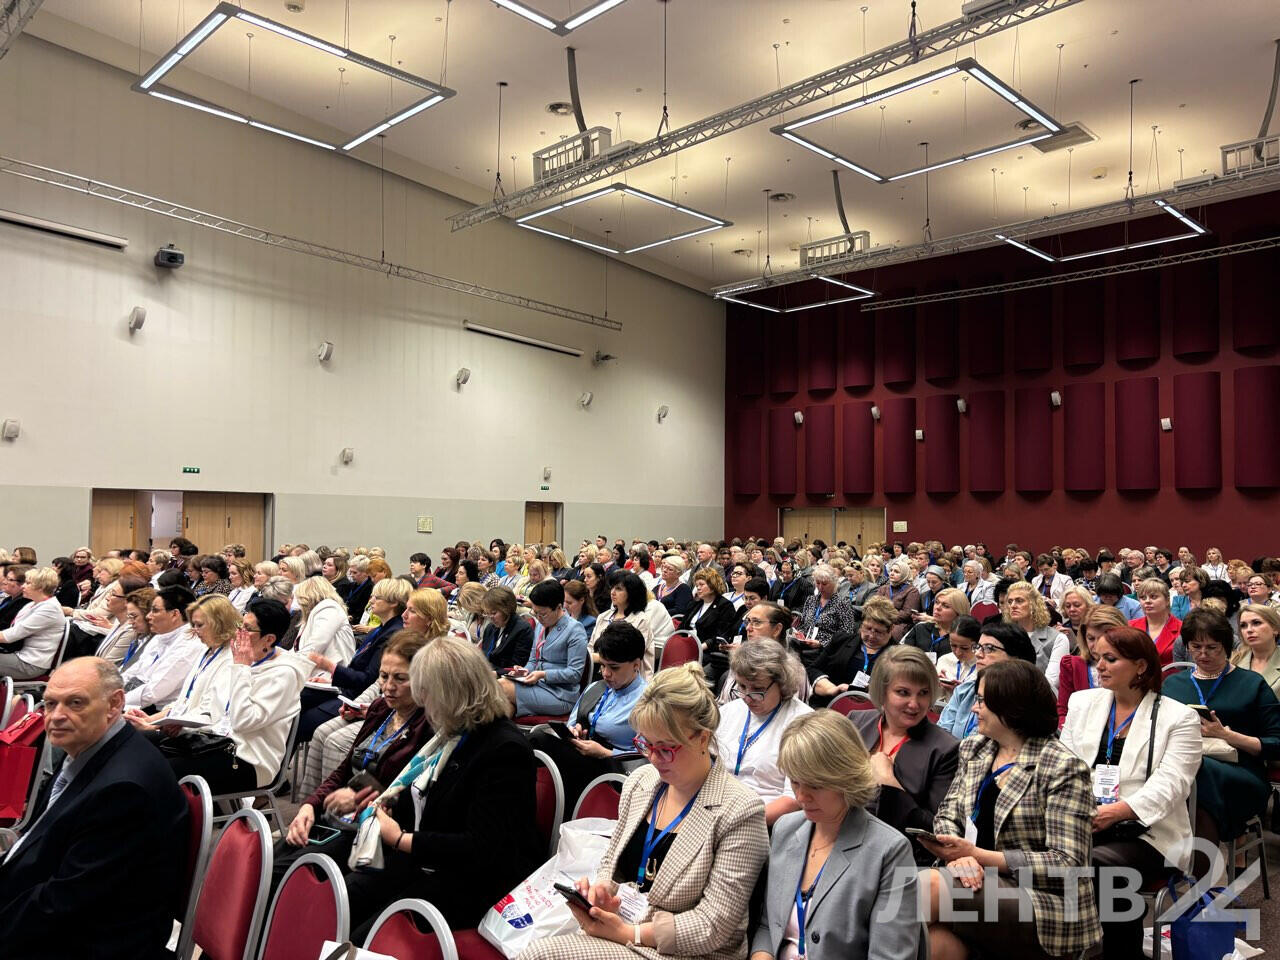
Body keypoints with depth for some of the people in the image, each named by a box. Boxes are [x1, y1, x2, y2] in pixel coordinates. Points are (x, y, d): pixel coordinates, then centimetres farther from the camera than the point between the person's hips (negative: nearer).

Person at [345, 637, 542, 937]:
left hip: (473, 883, -9)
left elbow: (481, 849, -22)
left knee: (364, 937, -21)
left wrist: (401, 840, -19)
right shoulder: (452, 734, 10)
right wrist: (390, 803, 6)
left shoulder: (505, 751, -19)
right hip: (423, 862, 9)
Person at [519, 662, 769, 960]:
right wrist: (603, 890, -7)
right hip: (614, 924, 6)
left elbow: (714, 925, -15)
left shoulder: (740, 812, -14)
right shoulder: (640, 781, 5)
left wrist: (628, 933, -18)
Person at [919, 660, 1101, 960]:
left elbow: (1068, 864, -13)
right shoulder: (974, 749, 11)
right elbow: (947, 817, 11)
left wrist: (978, 855, -19)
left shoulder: (1063, 768, -9)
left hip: (1048, 907, -4)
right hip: (984, 888, 5)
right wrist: (959, 854, -13)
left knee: (928, 886, -29)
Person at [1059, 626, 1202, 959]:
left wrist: (1113, 812, -25)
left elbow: (1168, 785, -10)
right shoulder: (1082, 702, 14)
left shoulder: (1179, 717, 2)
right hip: (1081, 826, 3)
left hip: (1146, 834, -3)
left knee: (1092, 864, -33)